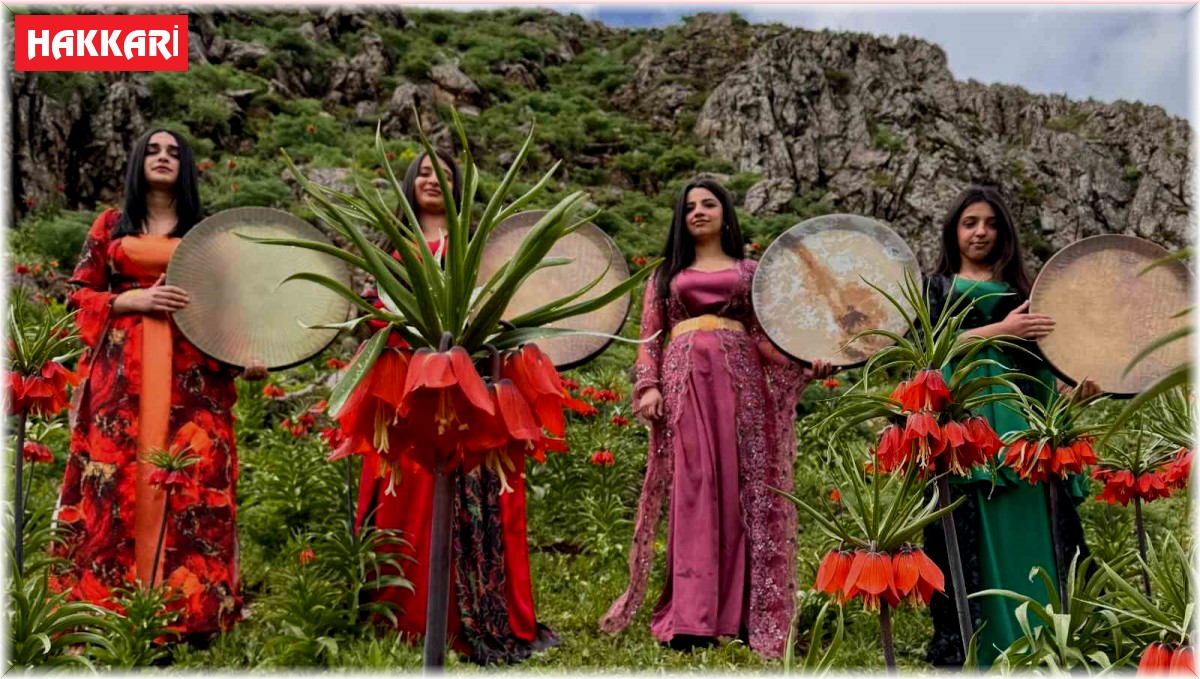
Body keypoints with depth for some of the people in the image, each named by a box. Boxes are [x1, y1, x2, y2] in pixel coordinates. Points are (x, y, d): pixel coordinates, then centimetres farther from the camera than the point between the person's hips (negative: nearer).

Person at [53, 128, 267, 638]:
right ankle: (109, 601, 3)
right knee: (117, 475, -4)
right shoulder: (111, 225, 15)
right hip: (121, 369, 1)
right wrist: (134, 299, -8)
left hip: (191, 370, 0)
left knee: (189, 477, -5)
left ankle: (189, 608, -2)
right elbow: (79, 294, 10)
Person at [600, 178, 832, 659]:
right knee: (691, 491, -7)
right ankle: (691, 618, -7)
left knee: (740, 488, -4)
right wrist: (648, 387, -4)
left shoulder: (749, 270, 18)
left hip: (738, 379, 0)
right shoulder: (666, 273, 18)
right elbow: (649, 337, 11)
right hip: (684, 381, 0)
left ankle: (743, 612, 1)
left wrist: (805, 363, -6)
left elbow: (763, 336, 10)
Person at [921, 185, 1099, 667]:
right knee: (974, 530, -6)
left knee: (1027, 527, -2)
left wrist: (1070, 391, -4)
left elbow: (1035, 356, 14)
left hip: (1018, 412, 3)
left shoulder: (1018, 286, 20)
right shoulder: (936, 286, 13)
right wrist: (1001, 329, -13)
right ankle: (966, 645, -2)